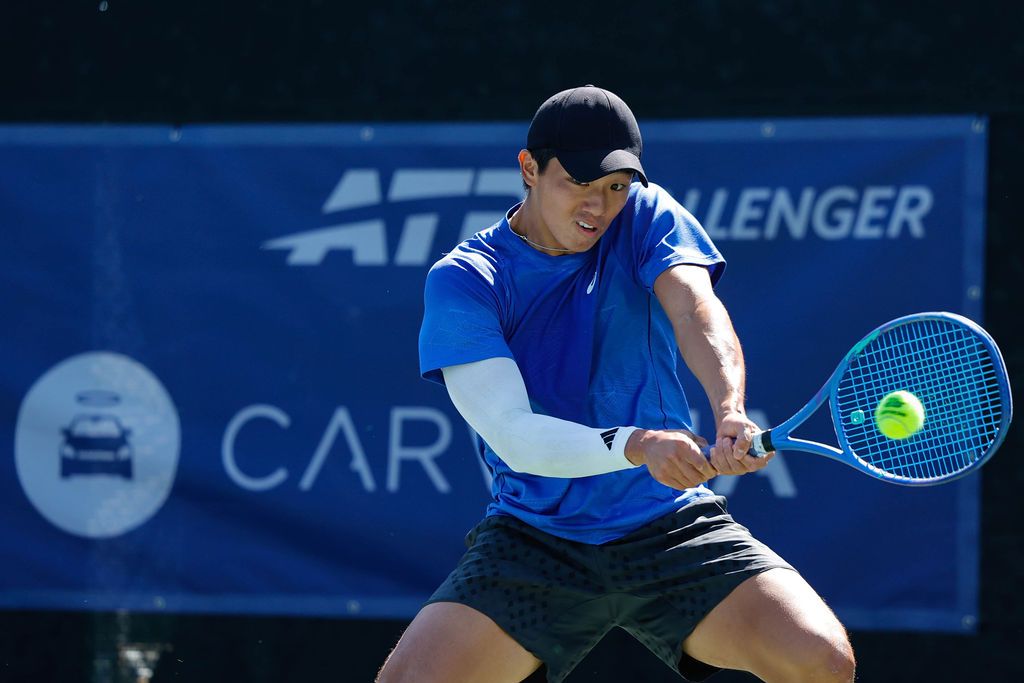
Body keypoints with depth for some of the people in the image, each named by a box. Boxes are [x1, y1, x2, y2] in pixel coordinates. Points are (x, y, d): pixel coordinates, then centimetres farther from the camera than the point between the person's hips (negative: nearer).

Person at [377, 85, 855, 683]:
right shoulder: (464, 280, -8)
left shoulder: (647, 216, 0)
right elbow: (515, 436, -19)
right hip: (533, 540, -1)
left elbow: (697, 311, -20)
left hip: (672, 531, 1)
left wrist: (730, 412, -42)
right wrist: (636, 445, -37)